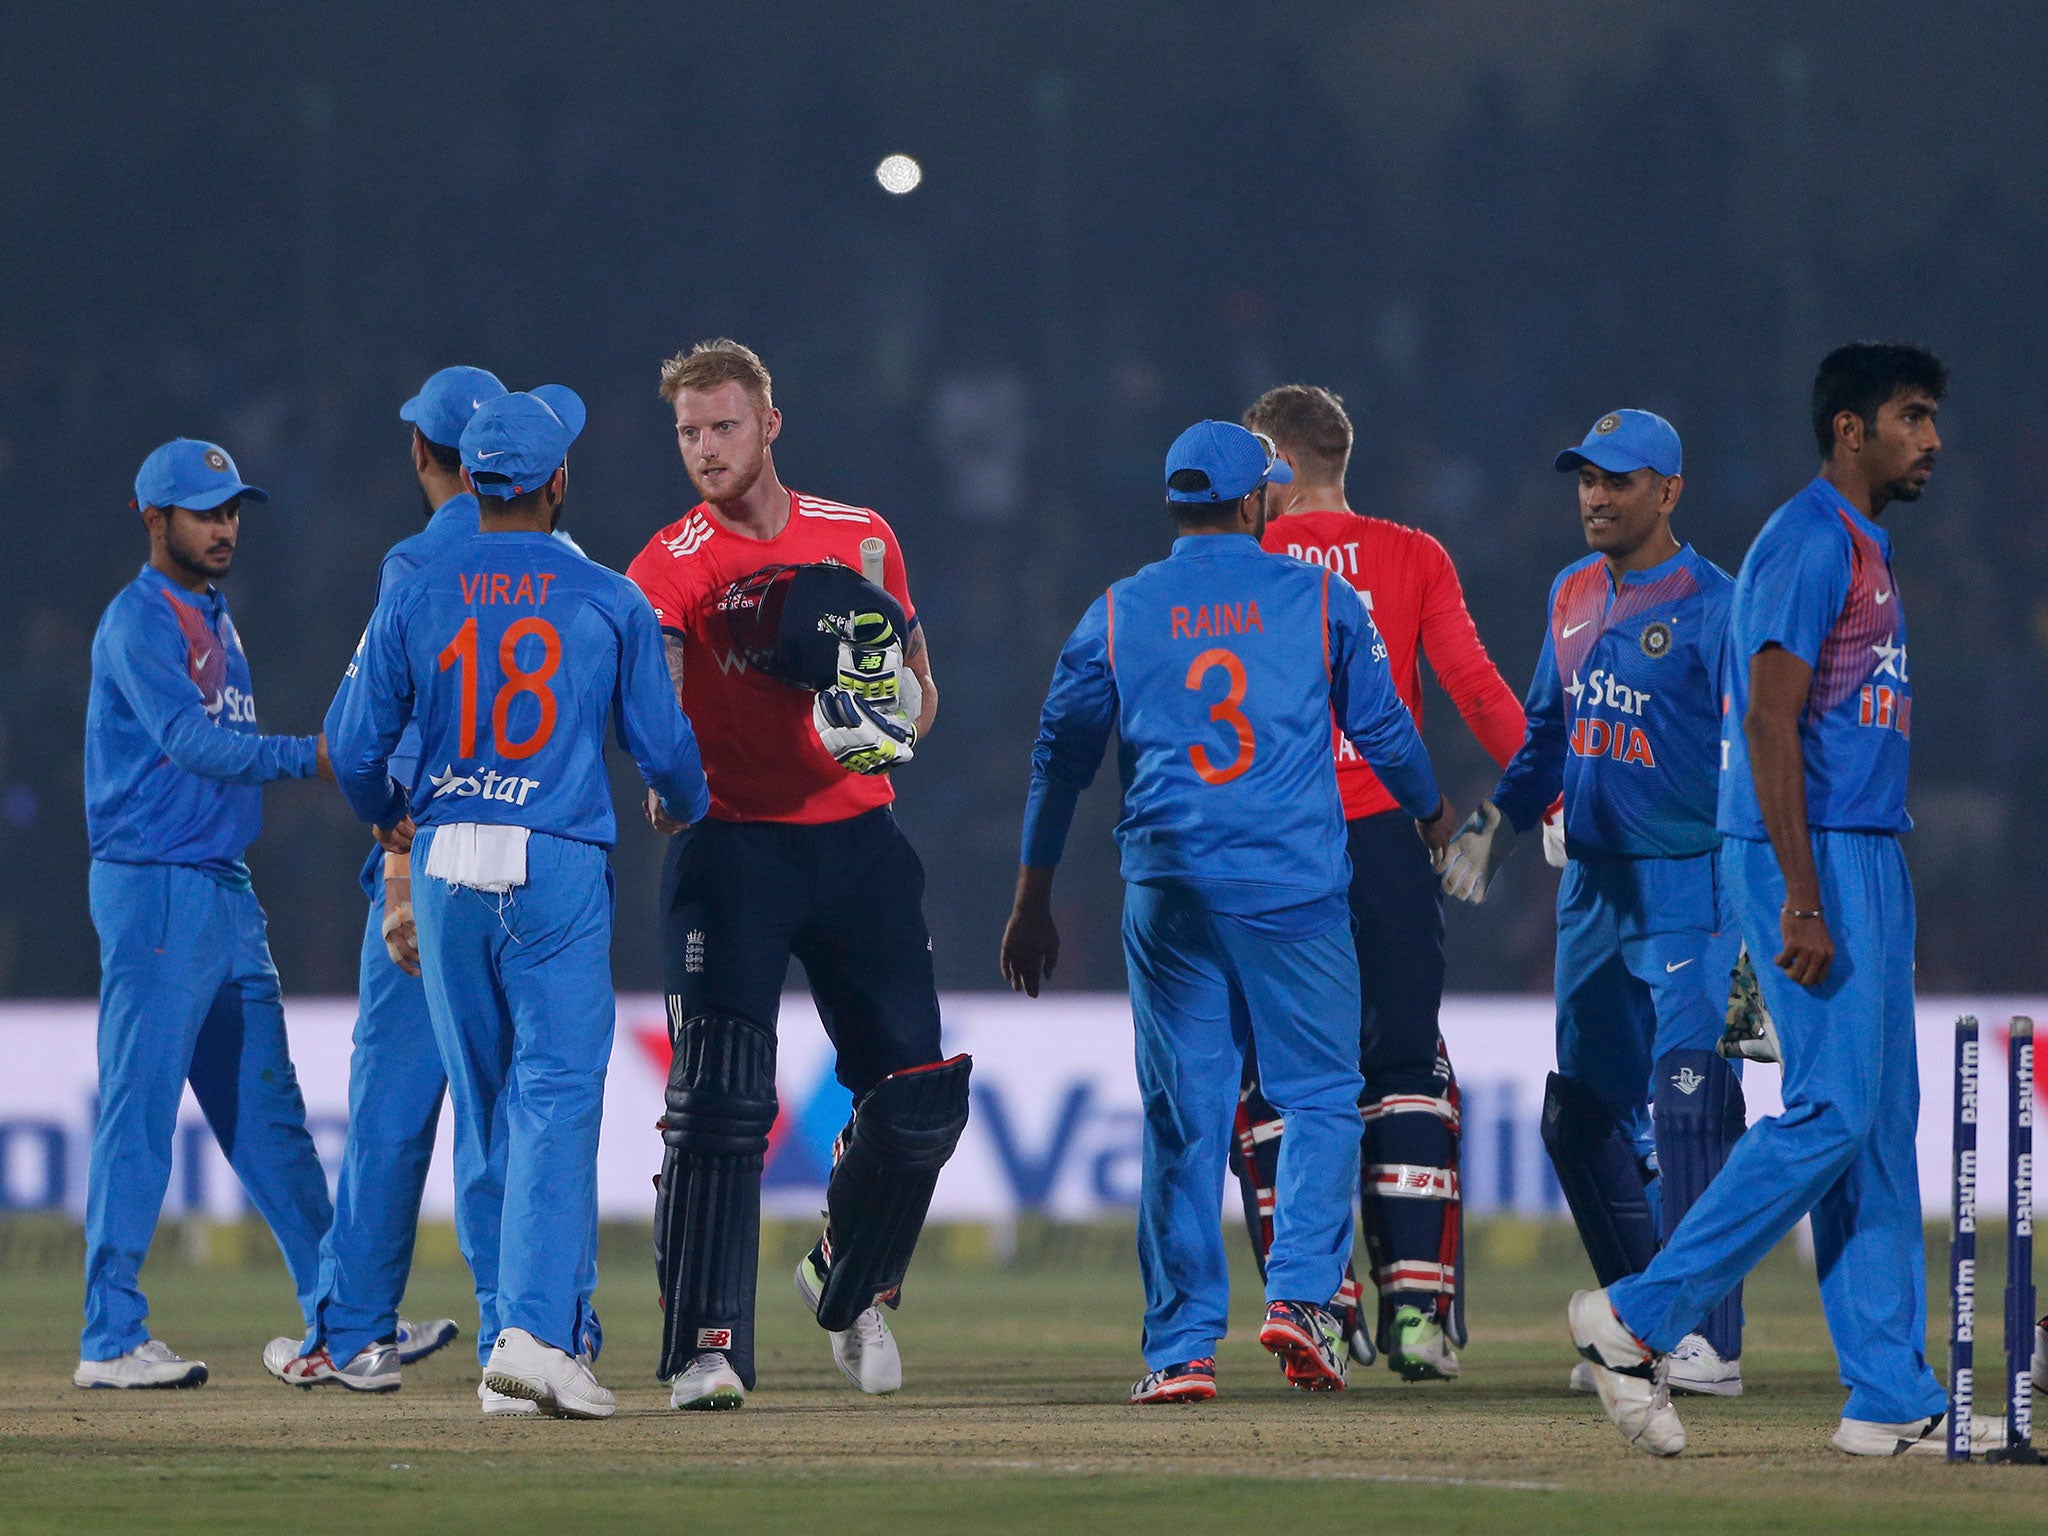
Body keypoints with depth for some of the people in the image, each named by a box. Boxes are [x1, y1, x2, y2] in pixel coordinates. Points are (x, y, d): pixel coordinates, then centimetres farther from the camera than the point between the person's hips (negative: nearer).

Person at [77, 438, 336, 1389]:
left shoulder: (217, 622, 18)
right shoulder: (139, 622, -10)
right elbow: (189, 740, -24)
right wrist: (310, 757, -31)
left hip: (225, 890, 9)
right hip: (154, 888, -9)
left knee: (267, 1113, 10)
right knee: (139, 1109, -8)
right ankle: (110, 1338, -7)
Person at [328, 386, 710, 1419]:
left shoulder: (416, 597, 2)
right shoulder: (610, 602, -2)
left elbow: (356, 748, 3)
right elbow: (662, 748, 2)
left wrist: (386, 815, 25)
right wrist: (683, 805, 25)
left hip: (446, 868, 3)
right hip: (558, 868, -3)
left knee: (483, 1104, 12)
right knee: (556, 1096, -8)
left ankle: (514, 1325, 16)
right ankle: (535, 1328, -22)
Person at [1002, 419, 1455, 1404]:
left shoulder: (1119, 613, 8)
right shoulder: (1317, 598, 3)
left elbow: (1060, 756, 11)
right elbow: (1382, 727, 9)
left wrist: (1033, 904, 19)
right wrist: (1432, 815, 29)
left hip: (1167, 893, 2)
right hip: (1295, 887, -2)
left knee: (1184, 1119, 5)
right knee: (1322, 1099, 8)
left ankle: (1180, 1347, 1)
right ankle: (1300, 1293, -10)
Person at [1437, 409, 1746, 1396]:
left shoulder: (1712, 605, -10)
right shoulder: (1574, 594, 13)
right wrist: (1496, 826, 9)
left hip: (1689, 886, -8)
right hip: (1592, 883, 8)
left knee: (1688, 1110, -15)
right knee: (1579, 1116, 11)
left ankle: (1707, 1341, -15)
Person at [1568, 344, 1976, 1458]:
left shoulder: (1863, 549, 20)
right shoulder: (1809, 540, -12)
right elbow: (1771, 719, -19)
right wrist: (1802, 901, -25)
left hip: (1867, 859, 10)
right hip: (1807, 857, -10)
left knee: (1880, 1126, 7)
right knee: (1833, 1110, -13)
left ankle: (1891, 1400, 6)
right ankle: (1638, 1319, -8)